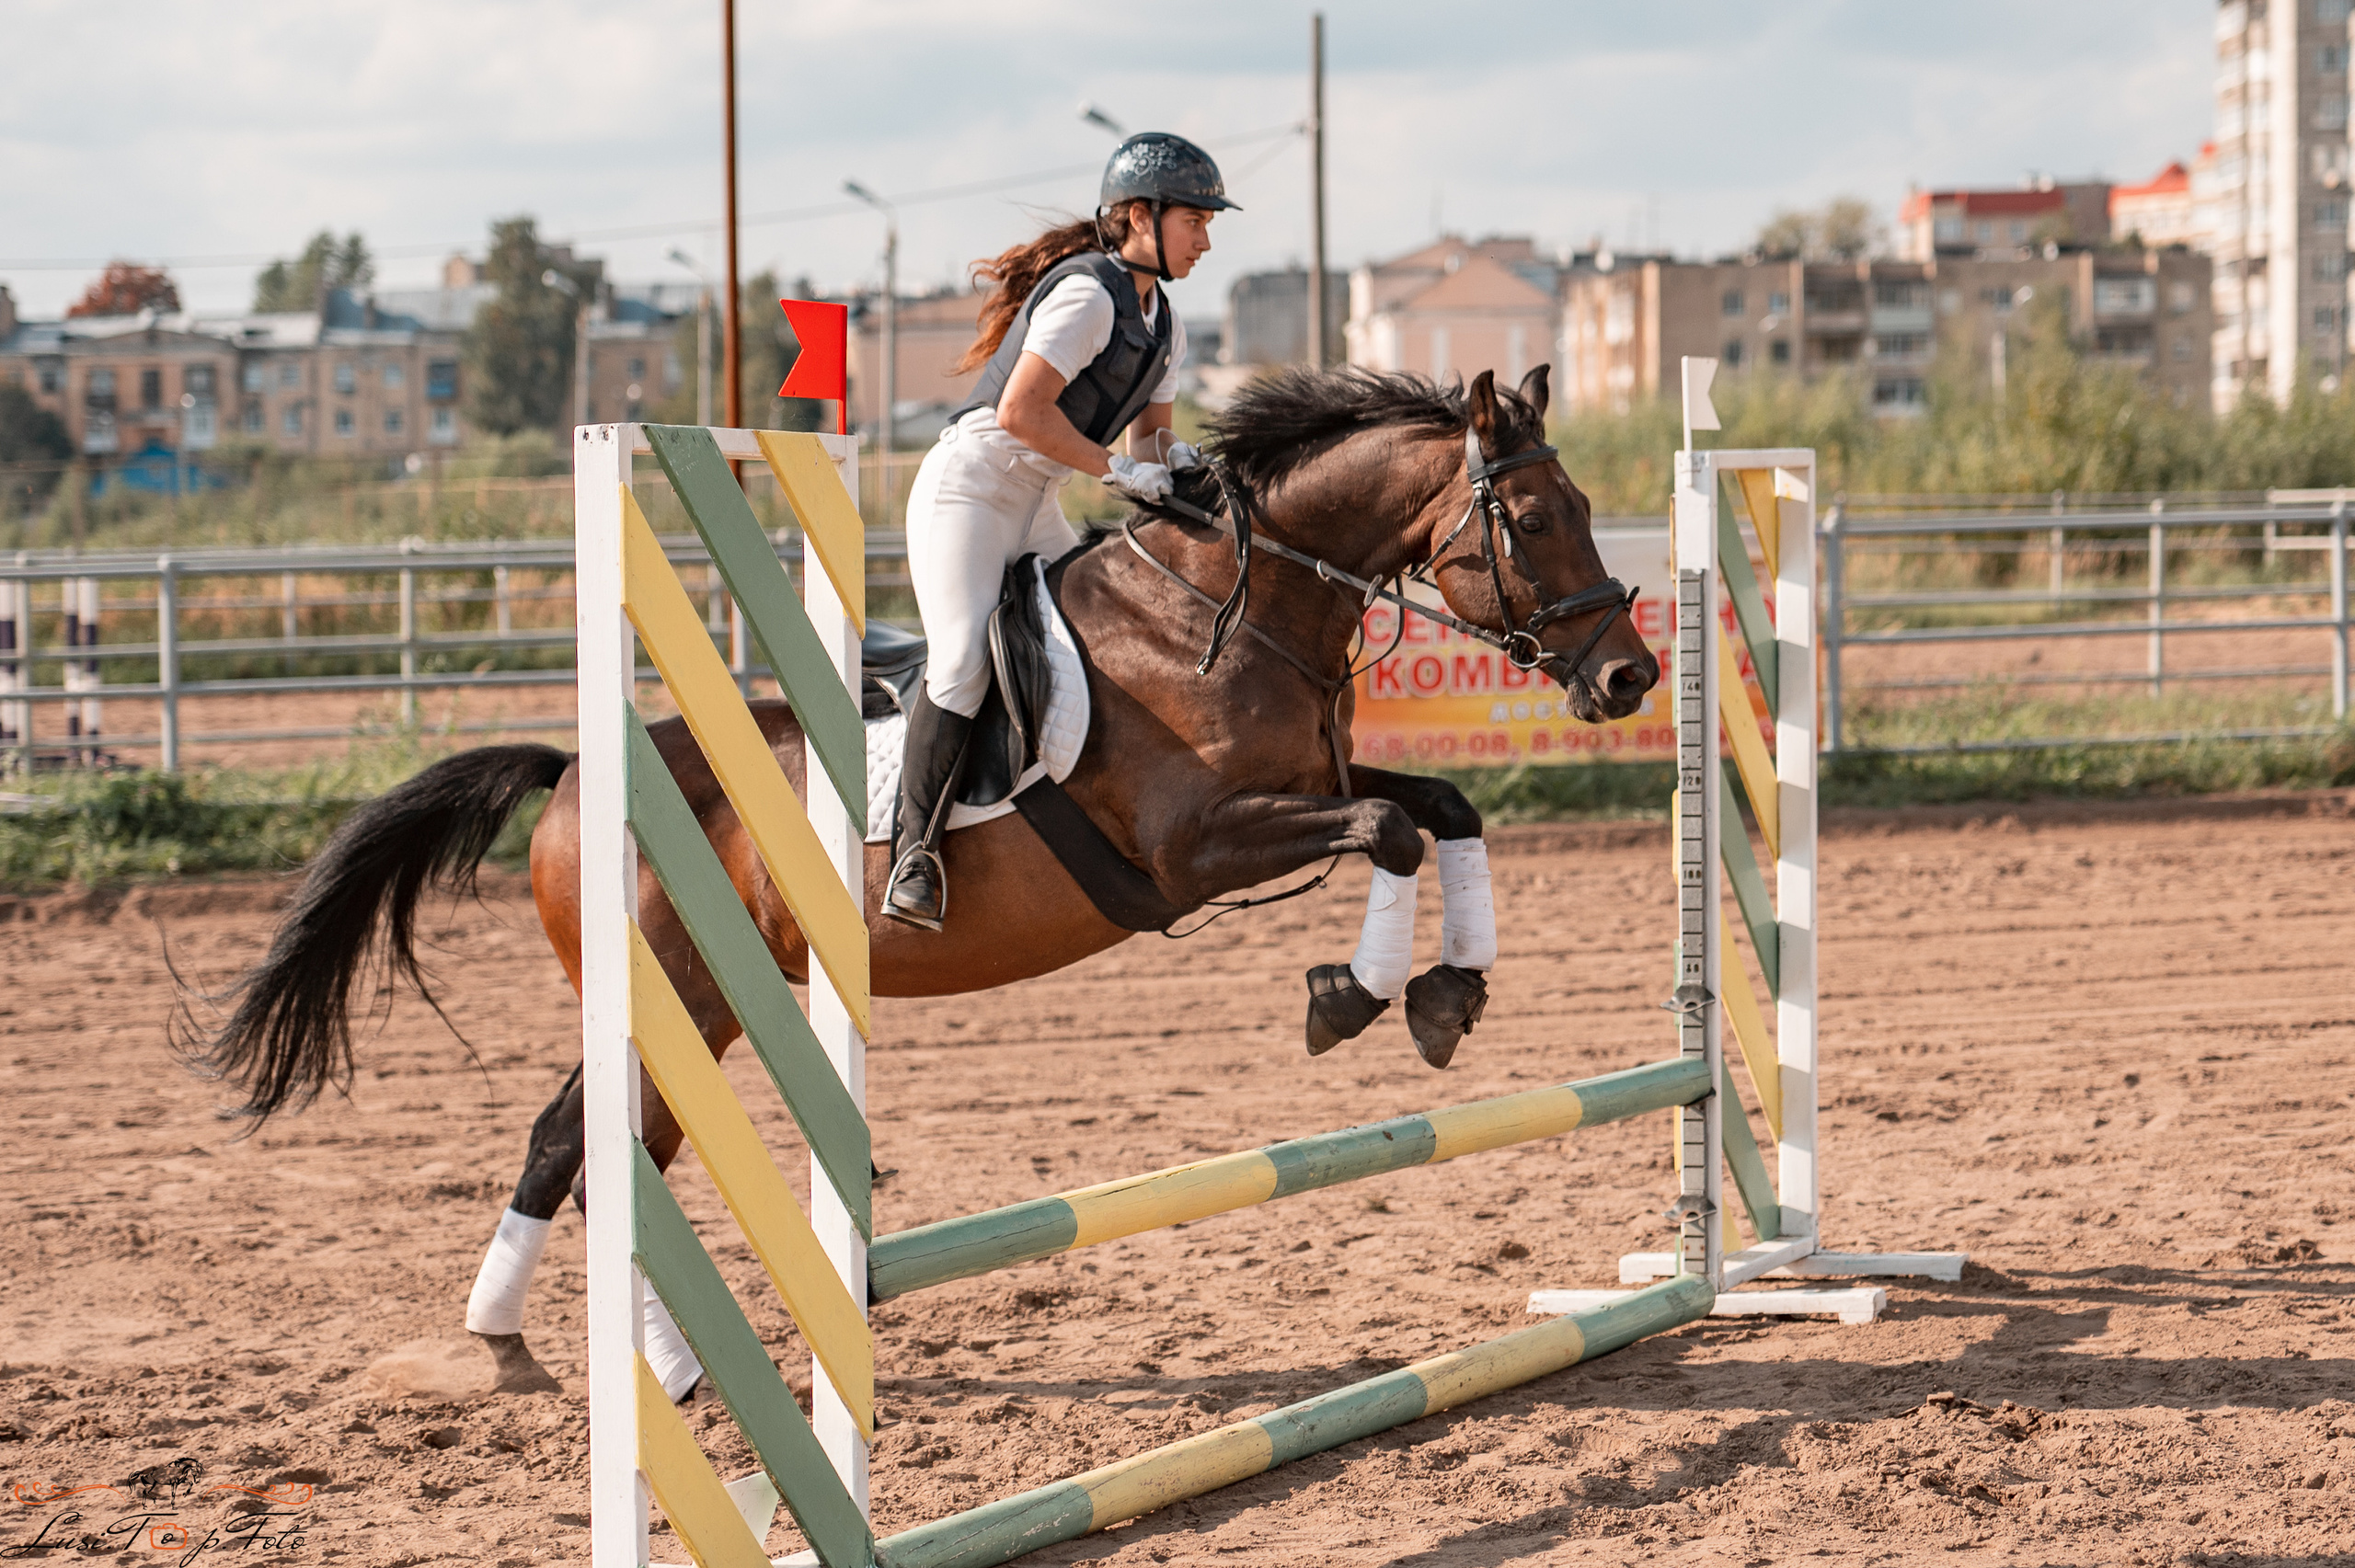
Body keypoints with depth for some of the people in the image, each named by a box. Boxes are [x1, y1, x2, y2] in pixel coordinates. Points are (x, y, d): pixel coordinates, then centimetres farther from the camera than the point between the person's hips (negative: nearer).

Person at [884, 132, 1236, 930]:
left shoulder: (1163, 326, 13)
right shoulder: (1087, 294, -16)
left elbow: (1150, 426, 23)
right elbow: (1020, 411, -23)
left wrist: (1169, 457, -1)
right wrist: (1116, 468, -17)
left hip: (1036, 509, 10)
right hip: (969, 488, -10)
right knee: (965, 659, -23)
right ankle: (915, 850, -21)